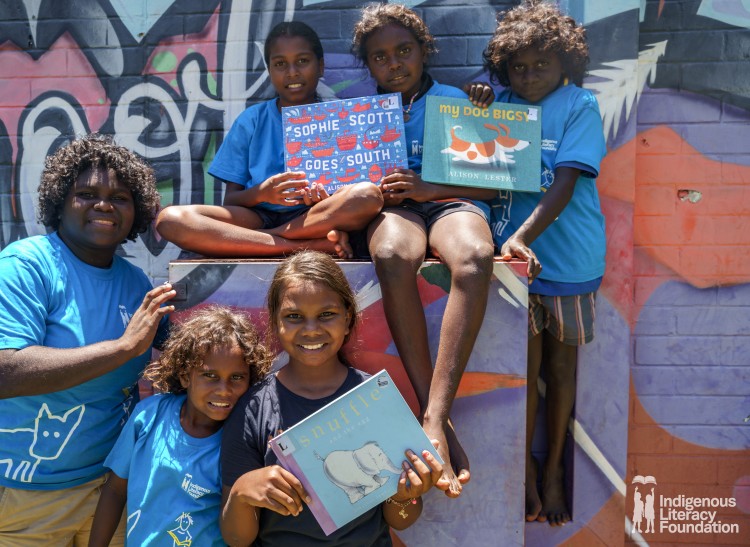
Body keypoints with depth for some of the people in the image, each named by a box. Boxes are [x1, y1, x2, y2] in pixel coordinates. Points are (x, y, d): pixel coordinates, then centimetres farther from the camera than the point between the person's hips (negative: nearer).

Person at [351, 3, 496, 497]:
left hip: (452, 201, 0)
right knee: (393, 254, -40)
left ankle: (435, 417, -42)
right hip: (390, 209, 1)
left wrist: (427, 188, -7)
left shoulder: (457, 101, 19)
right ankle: (435, 414, -37)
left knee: (475, 256, -39)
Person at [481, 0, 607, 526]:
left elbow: (565, 184, -17)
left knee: (560, 365, 12)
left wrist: (521, 237, -29)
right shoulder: (501, 107, 7)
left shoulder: (580, 107, -3)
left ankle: (553, 469, 32)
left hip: (566, 260, -1)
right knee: (523, 366, 5)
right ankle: (525, 473, 26)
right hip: (514, 256, 2)